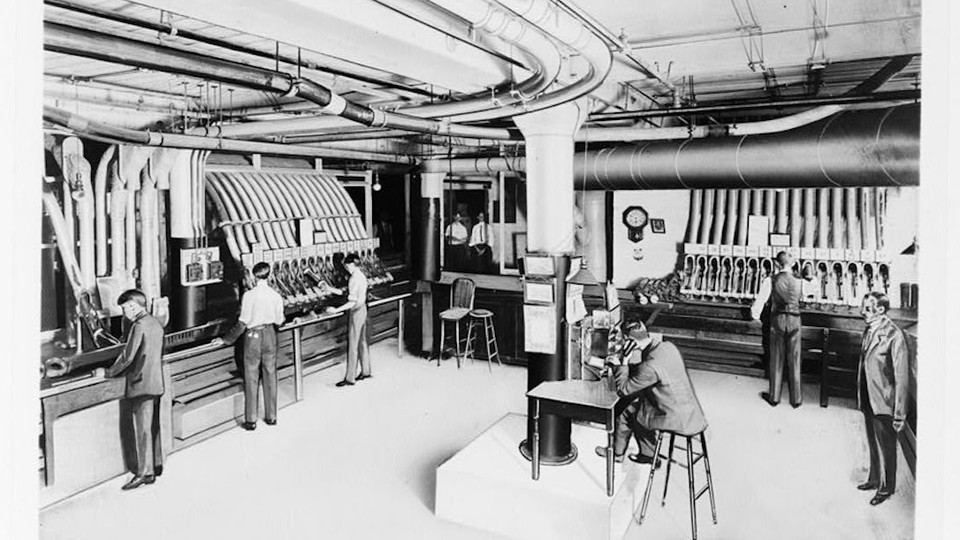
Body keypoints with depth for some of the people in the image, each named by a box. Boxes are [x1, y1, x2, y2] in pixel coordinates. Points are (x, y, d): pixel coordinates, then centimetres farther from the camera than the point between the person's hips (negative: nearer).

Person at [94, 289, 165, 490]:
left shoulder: (139, 326, -17)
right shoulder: (156, 323, 10)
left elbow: (127, 357, -17)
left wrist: (108, 372, -4)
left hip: (141, 384, -9)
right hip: (156, 382, 9)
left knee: (142, 428, -3)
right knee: (153, 426, 16)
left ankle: (145, 473, 2)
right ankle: (156, 465, 25)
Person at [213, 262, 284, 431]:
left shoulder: (249, 295, -15)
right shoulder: (276, 295, -6)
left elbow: (242, 323, -14)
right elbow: (279, 321, 3)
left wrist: (226, 340, -4)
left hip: (253, 336, -3)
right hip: (270, 336, 3)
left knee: (251, 378, 6)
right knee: (270, 376, 12)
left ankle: (251, 420, 11)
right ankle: (271, 416, 20)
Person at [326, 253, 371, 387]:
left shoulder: (354, 279, -22)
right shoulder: (362, 276, 7)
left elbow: (352, 302, -25)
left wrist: (336, 310, -25)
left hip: (356, 311, -10)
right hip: (363, 309, 10)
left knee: (352, 346, -3)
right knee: (362, 342, 18)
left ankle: (350, 378, 3)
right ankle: (366, 371, 28)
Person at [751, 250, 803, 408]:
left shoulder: (771, 280, -8)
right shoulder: (799, 281, -3)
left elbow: (760, 299, -7)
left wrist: (755, 315, 9)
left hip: (777, 319, -1)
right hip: (794, 320, 1)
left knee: (776, 360, 9)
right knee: (794, 360, 10)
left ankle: (774, 397, 18)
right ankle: (796, 399, 19)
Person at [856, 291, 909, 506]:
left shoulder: (894, 336, -22)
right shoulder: (869, 331, 3)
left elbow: (901, 377, -20)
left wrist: (899, 414, -18)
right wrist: (861, 397, 14)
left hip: (884, 404, -7)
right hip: (868, 400, 7)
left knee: (886, 447, 12)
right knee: (873, 444, 23)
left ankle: (886, 488, 30)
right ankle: (875, 479, 41)